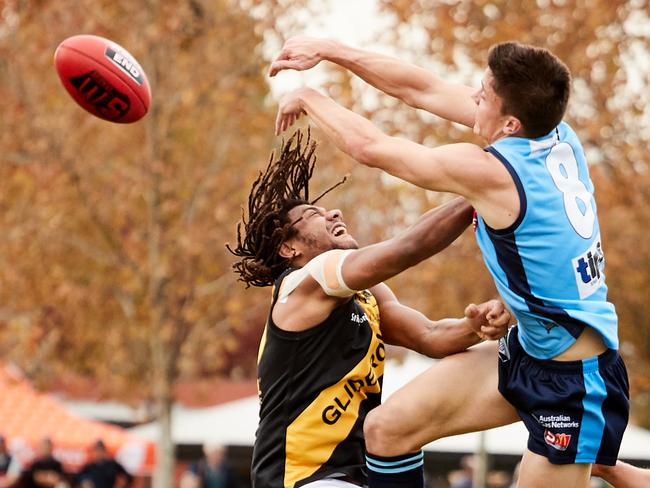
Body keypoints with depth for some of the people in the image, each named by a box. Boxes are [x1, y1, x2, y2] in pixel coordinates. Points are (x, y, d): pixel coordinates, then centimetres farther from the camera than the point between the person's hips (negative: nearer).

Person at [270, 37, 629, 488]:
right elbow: (424, 90, 5)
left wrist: (309, 99, 5)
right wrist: (328, 51, 7)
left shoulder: (490, 172, -25)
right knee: (386, 429, 4)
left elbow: (370, 147, -13)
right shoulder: (558, 135, -3)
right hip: (525, 353, 9)